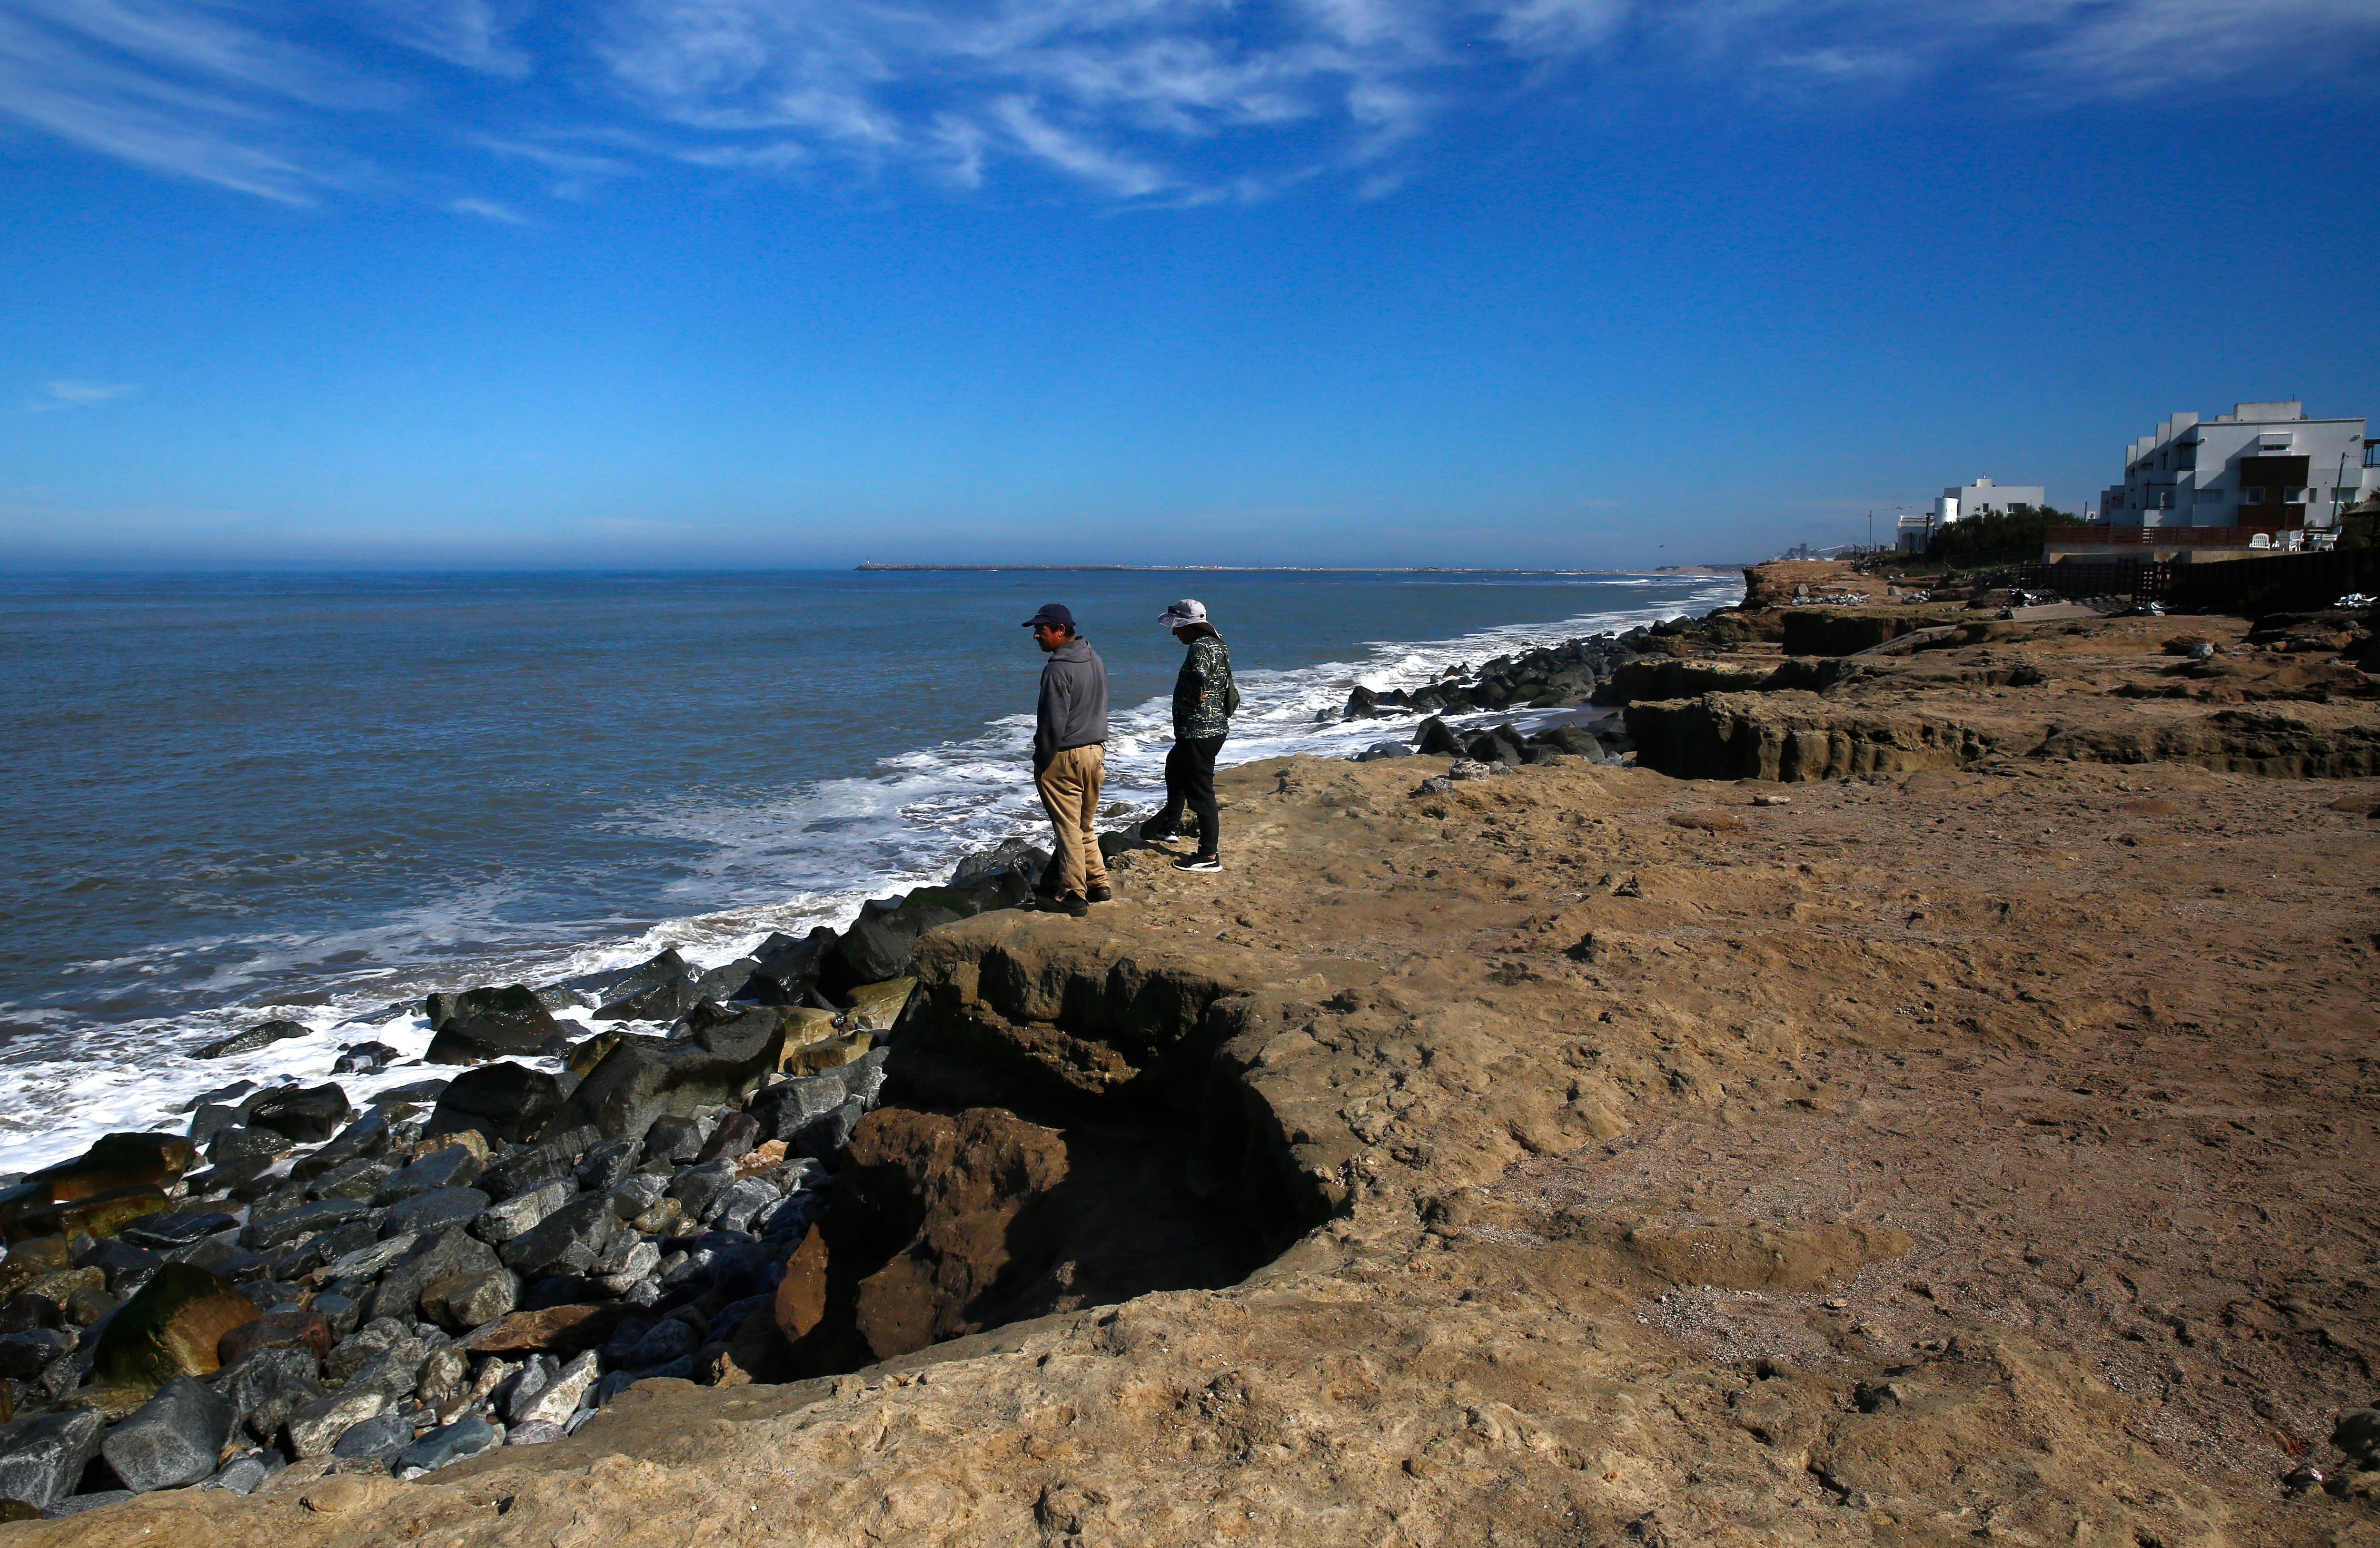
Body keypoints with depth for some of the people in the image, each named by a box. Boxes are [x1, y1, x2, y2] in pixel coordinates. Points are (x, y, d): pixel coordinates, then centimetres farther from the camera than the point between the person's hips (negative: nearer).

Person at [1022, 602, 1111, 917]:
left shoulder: (1057, 670, -21)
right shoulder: (1095, 659, 7)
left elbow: (1053, 725, -20)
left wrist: (1041, 763, -9)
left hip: (1064, 758, -8)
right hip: (1096, 752, 8)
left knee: (1068, 829, 1)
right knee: (1086, 825, 20)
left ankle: (1073, 896, 7)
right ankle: (1098, 883, 26)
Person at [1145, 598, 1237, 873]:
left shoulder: (1201, 647, -20)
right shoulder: (1215, 643, 12)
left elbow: (1199, 676, -39)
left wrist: (1195, 702, -22)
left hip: (1199, 732, -11)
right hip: (1214, 726, 11)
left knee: (1200, 792, -5)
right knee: (1175, 766, 31)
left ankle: (1209, 857, 1)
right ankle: (1170, 826, 46)